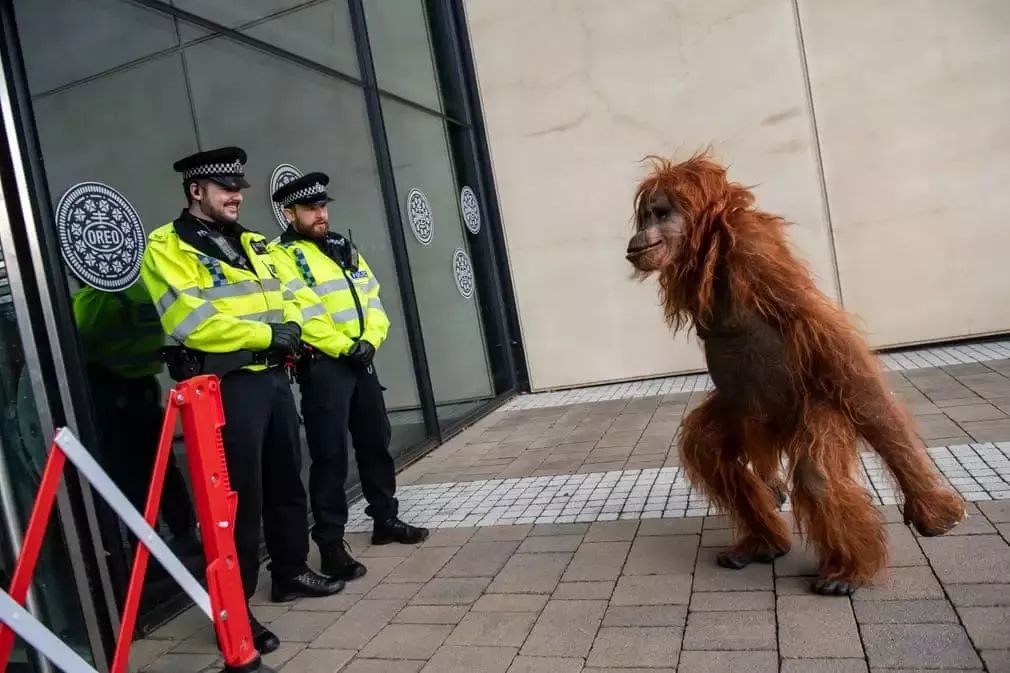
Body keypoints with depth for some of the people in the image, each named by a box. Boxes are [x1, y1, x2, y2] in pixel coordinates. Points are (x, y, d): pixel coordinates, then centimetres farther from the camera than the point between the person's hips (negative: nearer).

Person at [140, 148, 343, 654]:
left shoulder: (251, 243, 18)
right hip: (226, 384, -8)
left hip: (273, 376, 8)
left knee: (286, 480, 17)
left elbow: (280, 299, 18)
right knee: (240, 495, -3)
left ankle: (291, 572, 34)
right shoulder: (167, 247, -7)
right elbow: (193, 321, -19)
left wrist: (290, 329, -5)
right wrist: (266, 335, -17)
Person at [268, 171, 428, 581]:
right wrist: (343, 347, -18)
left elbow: (371, 297, 10)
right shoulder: (281, 256, -5)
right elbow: (301, 313, -16)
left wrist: (369, 340, -6)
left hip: (361, 359, 7)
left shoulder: (344, 248, 16)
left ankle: (385, 519, 29)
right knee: (331, 454, -6)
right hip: (322, 366, -7)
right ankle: (331, 544, 3)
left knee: (375, 442, 14)